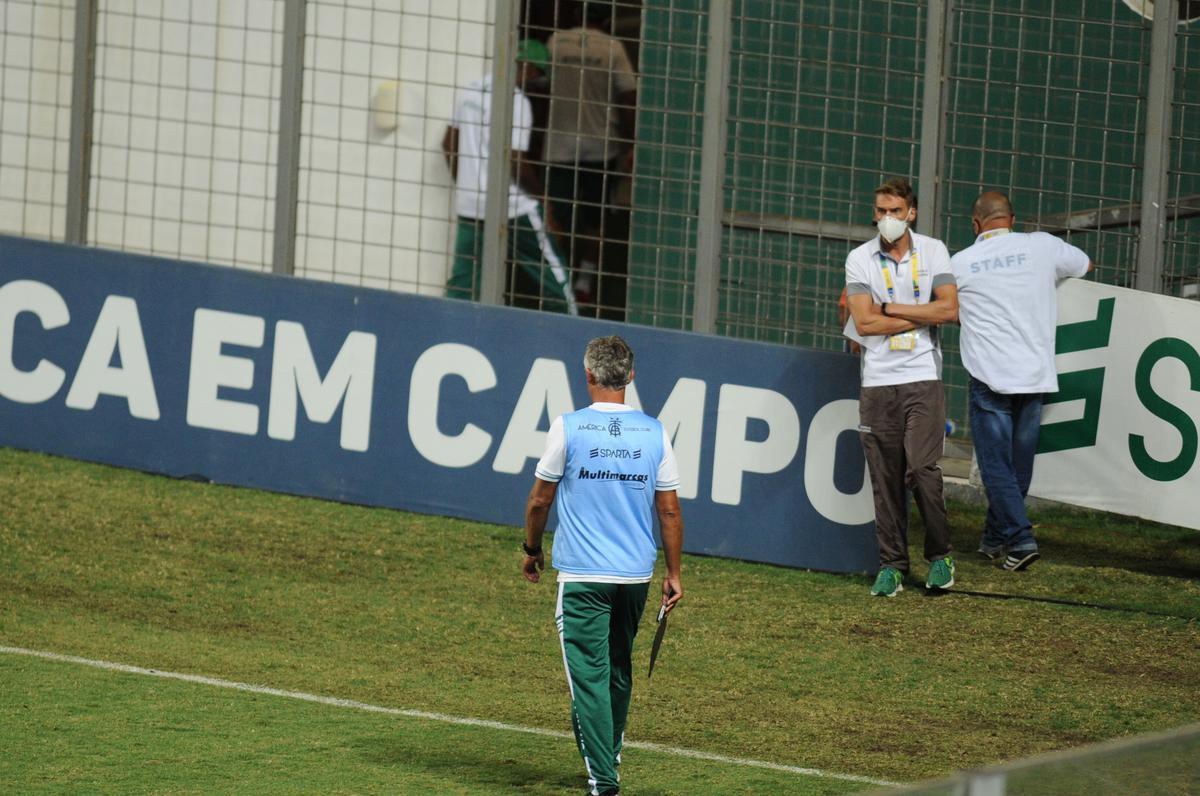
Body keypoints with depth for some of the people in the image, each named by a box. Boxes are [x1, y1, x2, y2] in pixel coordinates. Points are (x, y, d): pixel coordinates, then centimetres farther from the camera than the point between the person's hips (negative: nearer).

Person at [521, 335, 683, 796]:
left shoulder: (569, 428, -8)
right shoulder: (654, 433, 1)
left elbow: (539, 500, 1)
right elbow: (669, 510, 3)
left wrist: (532, 550, 17)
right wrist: (673, 574, 12)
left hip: (582, 574, -4)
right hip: (636, 574, 4)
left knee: (590, 675, -4)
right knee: (619, 669, 21)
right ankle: (610, 753, 35)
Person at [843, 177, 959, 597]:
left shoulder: (932, 251, 5)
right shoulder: (860, 259, 5)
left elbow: (949, 309, -6)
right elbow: (864, 322, -5)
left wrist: (891, 309, -6)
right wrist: (920, 317, -5)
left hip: (922, 378, -1)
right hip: (877, 381, 1)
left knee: (922, 468, -12)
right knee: (885, 478, 0)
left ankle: (940, 556, 4)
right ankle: (891, 565, 6)